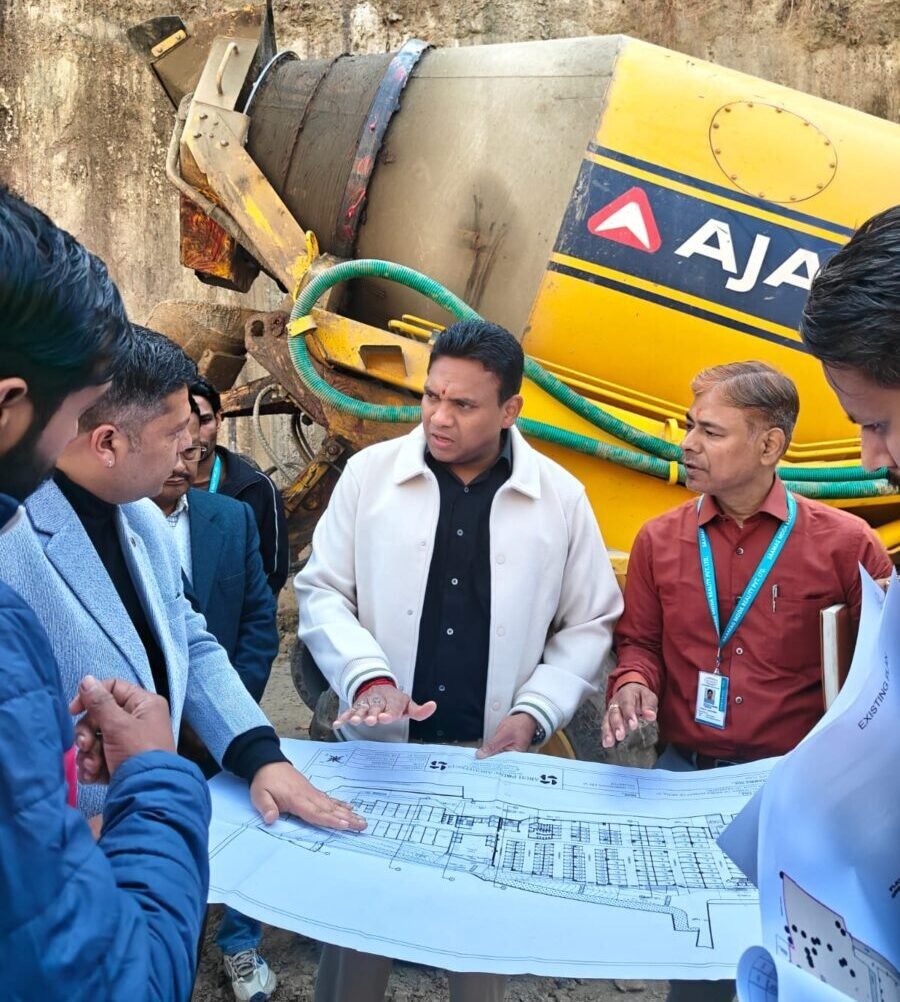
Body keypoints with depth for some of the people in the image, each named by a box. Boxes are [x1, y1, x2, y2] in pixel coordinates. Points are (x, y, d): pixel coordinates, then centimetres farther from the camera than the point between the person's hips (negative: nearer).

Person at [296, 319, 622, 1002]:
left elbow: (590, 624, 4)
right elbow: (322, 592, 1)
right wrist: (369, 676, -15)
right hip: (380, 745, 0)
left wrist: (535, 713, -8)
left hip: (494, 753, 0)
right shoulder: (370, 472, -3)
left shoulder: (562, 497, -3)